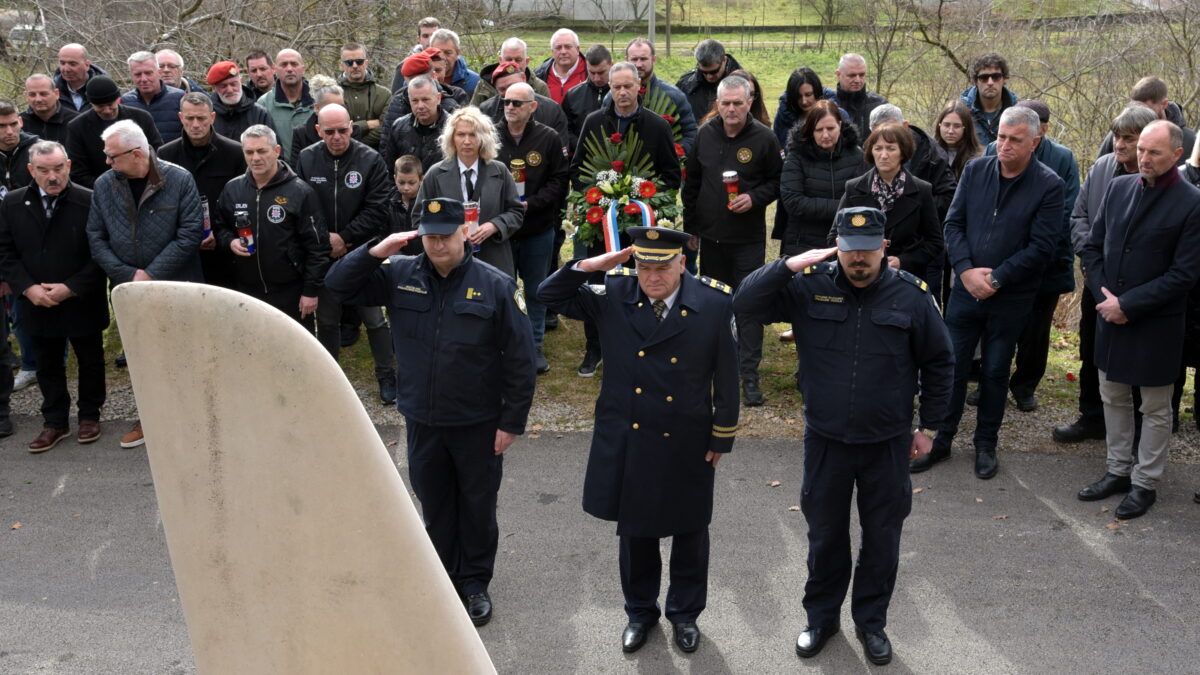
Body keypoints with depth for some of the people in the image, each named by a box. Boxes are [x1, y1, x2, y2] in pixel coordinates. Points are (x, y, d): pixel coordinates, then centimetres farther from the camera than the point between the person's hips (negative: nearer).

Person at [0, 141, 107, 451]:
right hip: (38, 304, 3)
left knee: (90, 360, 13)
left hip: (82, 303, -3)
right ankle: (55, 422, 25)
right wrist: (27, 288, -11)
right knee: (48, 365, 14)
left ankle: (90, 415, 30)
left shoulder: (90, 201, -14)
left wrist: (71, 288, -18)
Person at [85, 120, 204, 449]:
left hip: (178, 287, -4)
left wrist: (151, 274, -17)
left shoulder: (179, 180, -11)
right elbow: (96, 238, 1)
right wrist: (128, 274, -12)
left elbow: (190, 233, -14)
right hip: (130, 290, 4)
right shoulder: (104, 185, 1)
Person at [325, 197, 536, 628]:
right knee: (434, 504, 19)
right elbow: (338, 286, -3)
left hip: (479, 425, -3)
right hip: (422, 421, 3)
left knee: (477, 506, 14)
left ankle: (475, 581, 33)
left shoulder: (496, 285, -14)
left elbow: (520, 360, -10)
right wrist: (374, 253, -20)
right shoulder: (399, 275, -5)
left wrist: (512, 422, -9)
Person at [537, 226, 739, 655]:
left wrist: (721, 439, -2)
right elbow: (550, 296, -5)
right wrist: (593, 265, -19)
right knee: (635, 530, 18)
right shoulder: (614, 294, -9)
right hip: (627, 443, 1)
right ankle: (640, 611, 40)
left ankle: (685, 612, 39)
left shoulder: (714, 303, -14)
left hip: (687, 445, -1)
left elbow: (726, 375, -6)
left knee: (689, 532, 16)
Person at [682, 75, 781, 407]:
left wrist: (755, 198, -18)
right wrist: (690, 227, 11)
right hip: (711, 236, 4)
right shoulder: (705, 134, 3)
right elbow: (692, 183, 10)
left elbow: (777, 181, 1)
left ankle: (749, 374, 1)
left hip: (749, 239, -3)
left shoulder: (764, 137, -7)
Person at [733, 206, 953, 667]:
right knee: (825, 534, 16)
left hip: (888, 444, 0)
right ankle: (821, 617, 36)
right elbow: (745, 303, -13)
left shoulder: (911, 295, -8)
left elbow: (938, 363, 2)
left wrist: (929, 427, 5)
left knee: (882, 538, 14)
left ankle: (871, 621, 35)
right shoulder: (808, 286, -9)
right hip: (825, 440, 0)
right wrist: (788, 266, -24)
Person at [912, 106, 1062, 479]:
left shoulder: (1048, 185, -10)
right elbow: (953, 224, 0)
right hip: (966, 289, 2)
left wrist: (995, 279, -16)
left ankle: (986, 444, 26)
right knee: (951, 365, 6)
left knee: (996, 371, 10)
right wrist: (967, 271, -13)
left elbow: (1040, 248, -13)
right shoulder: (975, 170, 0)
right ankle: (940, 440, 20)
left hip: (1011, 297, -2)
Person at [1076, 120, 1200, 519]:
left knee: (1155, 408, 9)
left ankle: (1145, 483, 22)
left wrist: (1128, 305, -17)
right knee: (1113, 397, 17)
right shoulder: (1119, 188, 1)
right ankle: (1118, 470, 33)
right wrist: (1103, 296, -7)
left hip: (1156, 324, -5)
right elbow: (1093, 246, 7)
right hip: (1111, 316, 5)